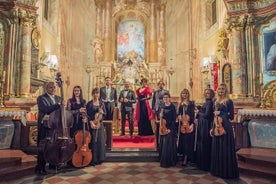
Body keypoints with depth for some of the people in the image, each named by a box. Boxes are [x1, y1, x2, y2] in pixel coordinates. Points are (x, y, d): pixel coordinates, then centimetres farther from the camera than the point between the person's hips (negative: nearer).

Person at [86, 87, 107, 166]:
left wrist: (102, 112, -12)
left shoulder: (101, 103, 9)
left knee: (101, 141, 5)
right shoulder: (89, 104, -1)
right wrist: (91, 123, -17)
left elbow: (105, 114, 10)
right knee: (93, 142, -3)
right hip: (92, 124, -3)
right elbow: (87, 114, -6)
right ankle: (93, 160, 8)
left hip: (100, 124, 3)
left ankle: (100, 158, 18)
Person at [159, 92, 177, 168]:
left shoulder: (172, 106, -9)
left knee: (169, 145, -3)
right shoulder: (162, 106, 9)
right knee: (163, 144, 11)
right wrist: (160, 116, -7)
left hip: (170, 128, -6)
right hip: (163, 127, 6)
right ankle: (163, 161, 25)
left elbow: (174, 118, -11)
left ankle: (169, 162, 9)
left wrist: (170, 128, -16)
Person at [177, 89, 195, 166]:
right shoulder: (180, 104, 13)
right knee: (182, 140, 7)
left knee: (187, 140, -4)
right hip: (181, 124, 5)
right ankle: (185, 158, 18)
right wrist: (179, 117, -6)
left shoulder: (191, 103, -1)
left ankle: (185, 159, 2)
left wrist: (192, 124, -18)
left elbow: (192, 114, -8)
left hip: (188, 124, -5)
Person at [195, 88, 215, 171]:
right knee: (200, 143, 15)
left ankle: (205, 165, 10)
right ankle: (201, 163, 27)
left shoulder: (209, 103, -13)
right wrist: (198, 112, 0)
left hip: (205, 126, -10)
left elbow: (206, 115, -21)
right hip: (202, 125, 10)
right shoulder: (206, 103, 15)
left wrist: (198, 113, -7)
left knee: (204, 144, -2)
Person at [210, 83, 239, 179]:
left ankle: (227, 171, 12)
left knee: (225, 149, -2)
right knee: (216, 148, 10)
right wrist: (212, 128, 11)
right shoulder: (216, 102, 13)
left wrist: (221, 113, -15)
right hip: (217, 127, 6)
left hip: (225, 126, -6)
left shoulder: (229, 101, -5)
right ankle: (217, 170, 23)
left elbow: (231, 116, -8)